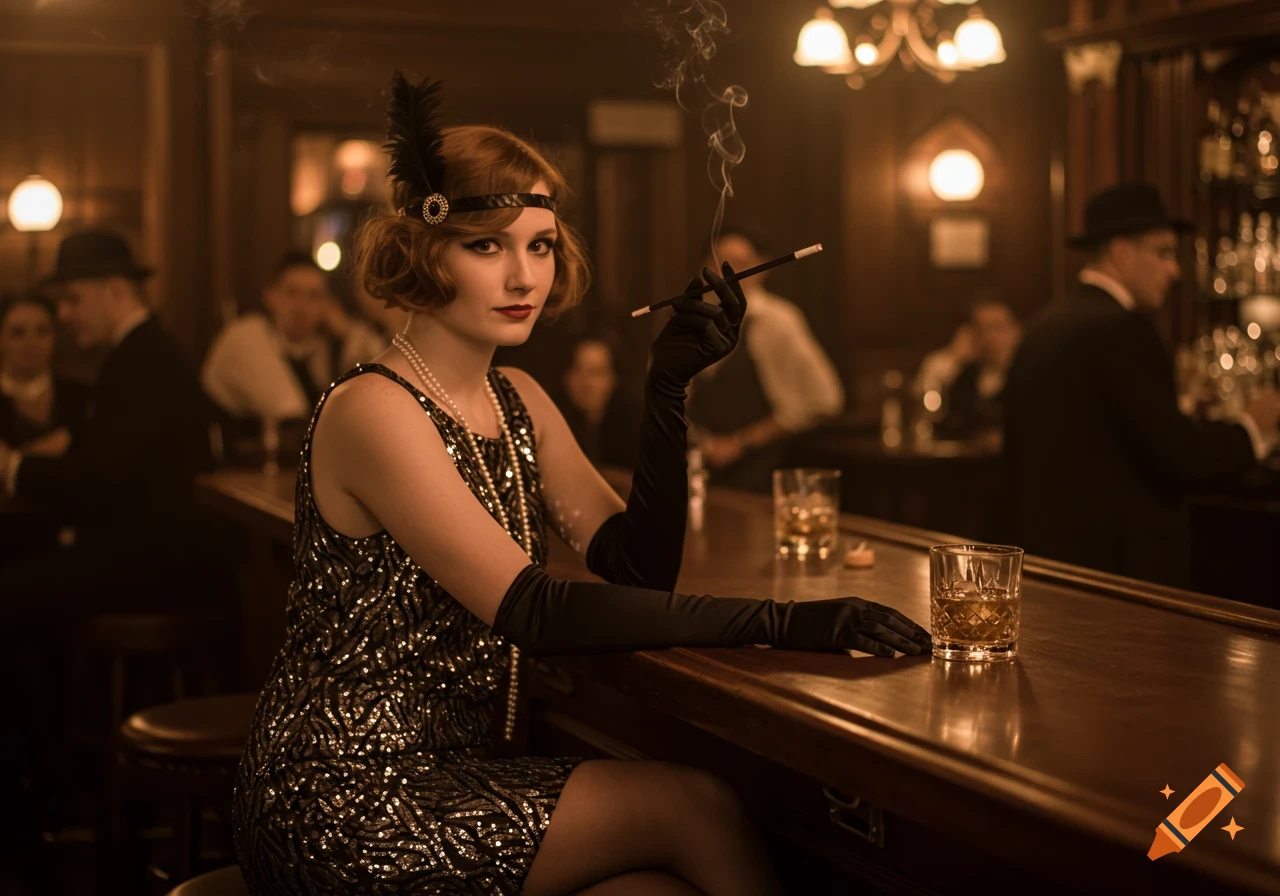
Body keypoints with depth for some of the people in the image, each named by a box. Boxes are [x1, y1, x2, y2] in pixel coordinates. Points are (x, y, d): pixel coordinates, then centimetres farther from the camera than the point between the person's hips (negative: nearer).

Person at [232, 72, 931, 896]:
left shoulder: (518, 402, 10)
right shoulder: (373, 411, -15)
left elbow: (637, 566, 2)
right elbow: (531, 611, -23)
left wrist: (670, 386, -9)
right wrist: (775, 621, -27)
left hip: (454, 774, 7)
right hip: (344, 804, -6)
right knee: (692, 805, -17)